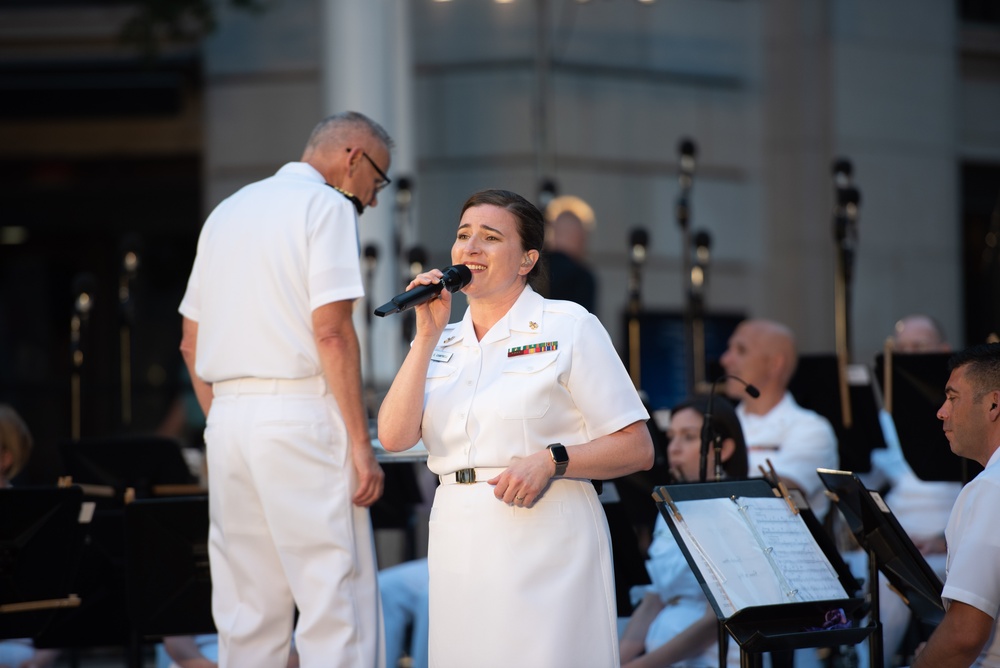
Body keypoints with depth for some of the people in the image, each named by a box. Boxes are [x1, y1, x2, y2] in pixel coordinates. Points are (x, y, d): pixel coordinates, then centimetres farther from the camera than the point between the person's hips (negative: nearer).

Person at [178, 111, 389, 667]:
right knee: (338, 610, -9)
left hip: (227, 416, 8)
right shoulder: (326, 205, -3)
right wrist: (360, 443, -13)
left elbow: (192, 343, 21)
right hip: (299, 413, -7)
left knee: (247, 620, 9)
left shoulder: (228, 211, 20)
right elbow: (331, 331, -13)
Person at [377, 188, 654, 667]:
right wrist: (428, 336, -4)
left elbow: (636, 450, -4)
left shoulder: (568, 327, 0)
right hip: (458, 540, 5)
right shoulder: (441, 343, 14)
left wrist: (551, 461, -19)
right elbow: (394, 437, -1)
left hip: (545, 541, -4)